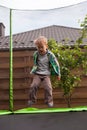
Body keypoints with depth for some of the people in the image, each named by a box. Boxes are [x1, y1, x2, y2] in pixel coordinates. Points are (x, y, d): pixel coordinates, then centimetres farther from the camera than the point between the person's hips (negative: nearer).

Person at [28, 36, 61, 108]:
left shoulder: (50, 55, -11)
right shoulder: (36, 54, -4)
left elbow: (56, 64, -2)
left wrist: (58, 74, 3)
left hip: (46, 74, -1)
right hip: (37, 74, 2)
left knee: (48, 87, -14)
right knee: (33, 86, -13)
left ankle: (49, 101, 6)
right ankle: (32, 100, 6)